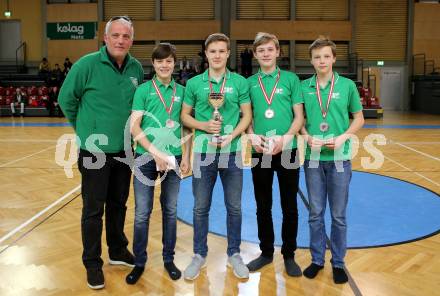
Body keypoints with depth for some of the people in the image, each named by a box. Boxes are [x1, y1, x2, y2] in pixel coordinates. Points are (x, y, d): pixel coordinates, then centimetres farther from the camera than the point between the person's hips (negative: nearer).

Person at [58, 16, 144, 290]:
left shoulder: (136, 68, 1)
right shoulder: (87, 64, -13)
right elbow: (66, 98, -2)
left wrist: (130, 128, 11)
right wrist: (83, 127, 5)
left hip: (125, 150, 4)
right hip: (95, 150, -4)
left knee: (118, 205, 17)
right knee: (93, 209, 4)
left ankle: (118, 251, 35)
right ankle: (93, 263, 20)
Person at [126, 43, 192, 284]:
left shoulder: (181, 91, 6)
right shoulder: (143, 90, -1)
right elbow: (135, 127, -7)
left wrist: (186, 156, 3)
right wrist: (156, 152, -14)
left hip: (173, 158, 2)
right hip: (147, 158, -2)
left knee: (170, 211, 12)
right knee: (142, 213, 4)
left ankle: (169, 259, 27)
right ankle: (139, 262, 20)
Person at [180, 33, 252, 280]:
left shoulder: (240, 82, 1)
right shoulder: (194, 83, 3)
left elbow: (247, 115, 1)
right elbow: (185, 116, 6)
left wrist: (230, 137, -14)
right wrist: (203, 125, -13)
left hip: (232, 152, 0)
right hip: (204, 152, 1)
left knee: (234, 207, 9)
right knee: (201, 207, 8)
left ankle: (234, 254, 26)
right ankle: (200, 255, 25)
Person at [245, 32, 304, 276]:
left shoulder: (291, 79, 2)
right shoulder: (250, 83, 7)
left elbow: (299, 117, -1)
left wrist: (284, 139, -17)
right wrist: (253, 136, -11)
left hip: (287, 150, -2)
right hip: (260, 152, 2)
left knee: (289, 206, 7)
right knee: (263, 206, 12)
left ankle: (289, 255, 23)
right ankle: (266, 252, 28)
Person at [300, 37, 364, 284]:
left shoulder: (347, 85, -2)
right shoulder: (304, 87, 1)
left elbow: (359, 118, 4)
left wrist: (343, 137, -12)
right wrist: (308, 137, -12)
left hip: (339, 158, -1)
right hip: (313, 158, 1)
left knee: (339, 215, 9)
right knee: (315, 213, 11)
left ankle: (339, 262, 25)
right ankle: (317, 259, 27)